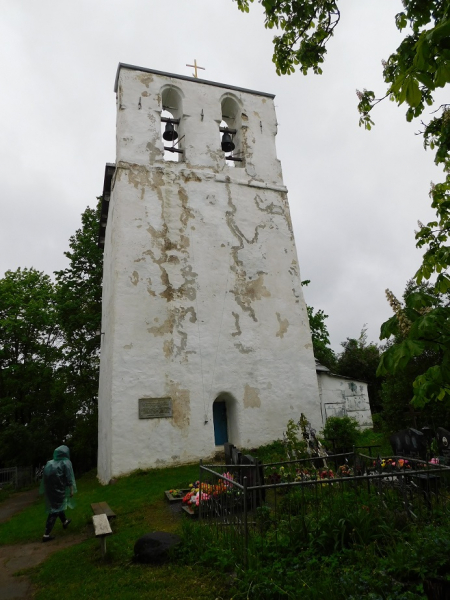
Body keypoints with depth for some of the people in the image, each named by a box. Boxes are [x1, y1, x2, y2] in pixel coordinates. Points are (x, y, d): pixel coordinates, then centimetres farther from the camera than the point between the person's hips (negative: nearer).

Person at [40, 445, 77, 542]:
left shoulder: (49, 463, 8)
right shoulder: (66, 463, -7)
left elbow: (44, 478, 9)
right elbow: (69, 478, -12)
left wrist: (44, 490, 15)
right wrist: (72, 490, -8)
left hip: (50, 490, 7)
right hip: (60, 490, -7)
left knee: (56, 506, 25)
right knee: (55, 510, 1)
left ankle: (65, 521, 45)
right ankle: (46, 534, -2)